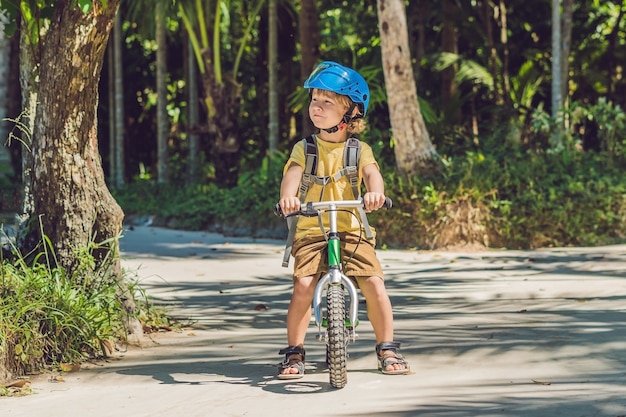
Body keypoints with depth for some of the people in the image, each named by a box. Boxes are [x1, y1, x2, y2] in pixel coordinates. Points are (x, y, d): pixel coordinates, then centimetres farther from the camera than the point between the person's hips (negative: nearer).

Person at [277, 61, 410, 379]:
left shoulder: (358, 150, 7)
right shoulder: (305, 149, 7)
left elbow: (371, 173, -13)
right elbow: (293, 173, -12)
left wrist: (375, 192, -37)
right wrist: (288, 197, -36)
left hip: (351, 230, 0)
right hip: (311, 230, 0)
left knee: (374, 284, -13)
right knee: (303, 285, -19)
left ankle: (387, 350, 5)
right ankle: (294, 353, -5)